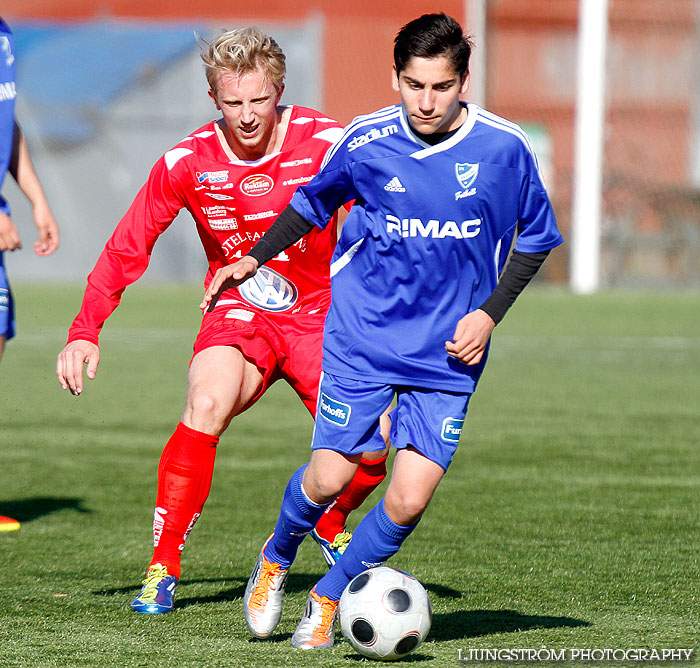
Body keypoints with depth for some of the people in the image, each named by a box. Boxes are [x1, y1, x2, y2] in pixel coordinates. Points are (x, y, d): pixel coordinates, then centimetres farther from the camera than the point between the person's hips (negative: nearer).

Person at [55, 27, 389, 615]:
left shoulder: (325, 143, -14)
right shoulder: (187, 162, -10)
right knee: (206, 406, -31)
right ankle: (163, 567, -19)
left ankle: (331, 527, 23)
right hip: (237, 314, 0)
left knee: (369, 454, -14)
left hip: (318, 314, 0)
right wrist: (86, 332, -10)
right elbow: (126, 248, -1)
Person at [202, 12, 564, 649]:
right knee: (328, 479, -5)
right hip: (362, 337, 0)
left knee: (410, 500, -9)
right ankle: (277, 556, 29)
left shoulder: (503, 147, -9)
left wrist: (489, 313, -3)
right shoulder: (365, 141, -7)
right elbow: (315, 201, 14)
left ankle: (328, 597, 16)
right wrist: (254, 259, 13)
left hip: (448, 350, 0)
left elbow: (535, 236, 7)